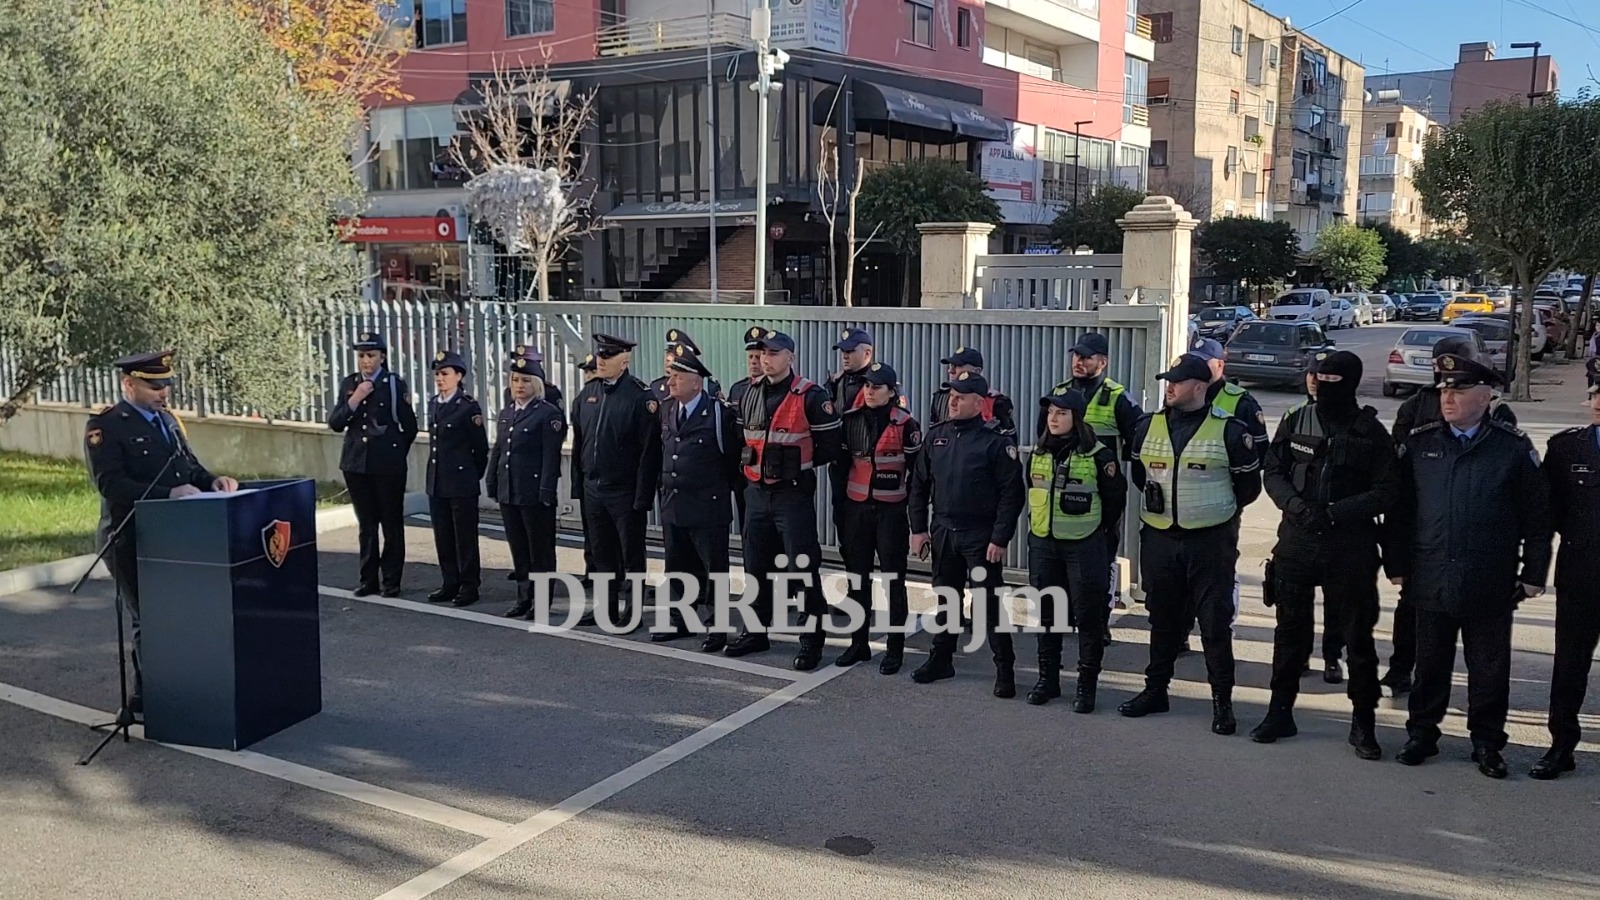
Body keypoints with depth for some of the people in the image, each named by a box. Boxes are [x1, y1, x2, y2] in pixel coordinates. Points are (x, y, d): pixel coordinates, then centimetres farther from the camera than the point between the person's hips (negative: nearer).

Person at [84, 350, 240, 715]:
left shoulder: (167, 419, 13)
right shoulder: (104, 426, -10)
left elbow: (190, 466, 18)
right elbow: (110, 483, -21)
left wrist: (212, 481, -4)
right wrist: (169, 494, -28)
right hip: (133, 543, -7)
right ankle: (146, 697, 15)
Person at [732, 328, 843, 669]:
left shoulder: (811, 397, -12)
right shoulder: (750, 394, 8)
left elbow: (830, 446, -11)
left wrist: (798, 462, -4)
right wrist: (756, 461, 6)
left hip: (794, 494, -7)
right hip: (756, 492, 7)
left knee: (804, 565, -4)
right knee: (756, 565, 15)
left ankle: (812, 639, 4)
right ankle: (758, 631, 29)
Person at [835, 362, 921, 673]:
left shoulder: (906, 425, -8)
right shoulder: (851, 421, 5)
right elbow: (841, 464, 11)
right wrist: (840, 507, 10)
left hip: (891, 511, -4)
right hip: (856, 508, 4)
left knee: (893, 580, 3)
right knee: (857, 578, 11)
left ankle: (895, 649, 11)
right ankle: (859, 644, 22)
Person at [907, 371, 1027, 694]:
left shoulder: (996, 440, -10)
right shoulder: (936, 435, 6)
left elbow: (1012, 493, -12)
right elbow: (919, 484, 11)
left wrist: (1000, 538, -15)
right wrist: (918, 528, 6)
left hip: (981, 537, -5)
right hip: (942, 532, 6)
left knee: (989, 604, -2)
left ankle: (1005, 670, 8)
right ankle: (941, 659, 29)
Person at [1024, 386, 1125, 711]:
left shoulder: (1098, 455, -10)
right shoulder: (1038, 452, 5)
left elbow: (1115, 498, -1)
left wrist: (1095, 528, 4)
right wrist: (1039, 523, 14)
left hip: (1084, 545, -5)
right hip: (1042, 543, 5)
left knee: (1089, 614, 1)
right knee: (1046, 612, 11)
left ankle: (1087, 684, 10)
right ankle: (1047, 678, 22)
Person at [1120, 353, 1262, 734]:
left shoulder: (1229, 430, -8)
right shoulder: (1148, 426, 4)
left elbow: (1249, 484, 2)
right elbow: (1138, 473, 19)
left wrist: (1218, 510, 9)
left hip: (1211, 541, -4)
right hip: (1158, 538, 4)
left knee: (1215, 621, 0)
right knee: (1163, 617, 14)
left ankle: (1222, 700, 9)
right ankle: (1155, 690, 26)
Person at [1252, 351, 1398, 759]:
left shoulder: (1371, 432, -3)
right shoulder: (1296, 422, 5)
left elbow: (1387, 492, -5)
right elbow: (1272, 472, 6)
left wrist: (1335, 512, -17)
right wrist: (1297, 506, -13)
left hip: (1350, 547, -2)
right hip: (1296, 542, 3)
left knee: (1358, 634, 3)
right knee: (1291, 629, 11)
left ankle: (1363, 722, 15)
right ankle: (1280, 711, 23)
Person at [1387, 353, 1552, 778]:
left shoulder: (1514, 448, -4)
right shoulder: (1419, 444, 2)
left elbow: (1538, 516, -1)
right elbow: (1400, 509, 5)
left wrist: (1533, 575, -2)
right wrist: (1396, 564, 4)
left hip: (1491, 587, -1)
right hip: (1431, 581, 2)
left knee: (1490, 670, 10)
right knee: (1430, 664, 13)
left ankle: (1487, 742, 24)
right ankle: (1422, 733, 27)